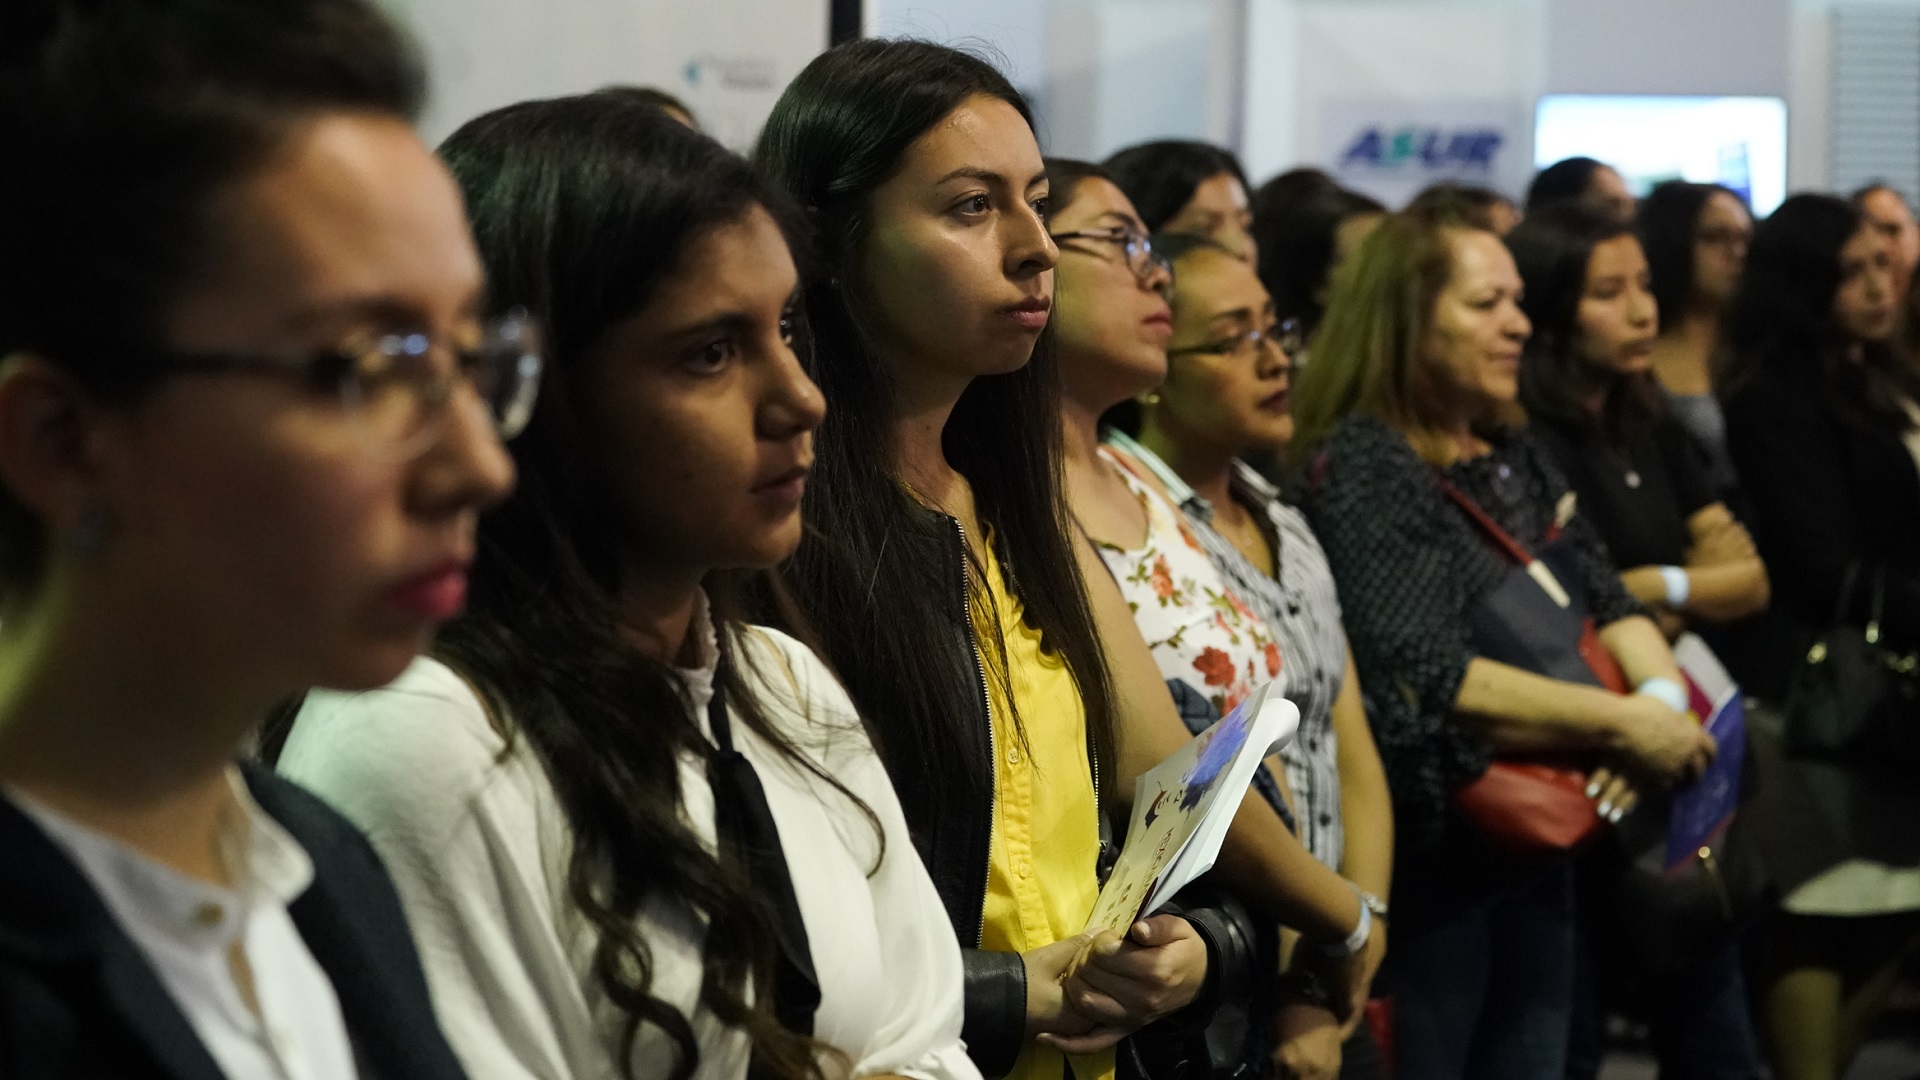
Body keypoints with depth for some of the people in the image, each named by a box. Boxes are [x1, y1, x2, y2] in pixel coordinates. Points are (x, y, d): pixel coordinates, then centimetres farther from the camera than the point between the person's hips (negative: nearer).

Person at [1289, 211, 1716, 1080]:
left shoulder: (1517, 461, 12)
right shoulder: (1361, 469, -14)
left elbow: (1611, 606, 11)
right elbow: (1422, 677, -25)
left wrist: (1662, 700, -12)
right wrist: (1619, 723, -22)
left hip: (1536, 845, 8)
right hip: (1426, 858, -8)